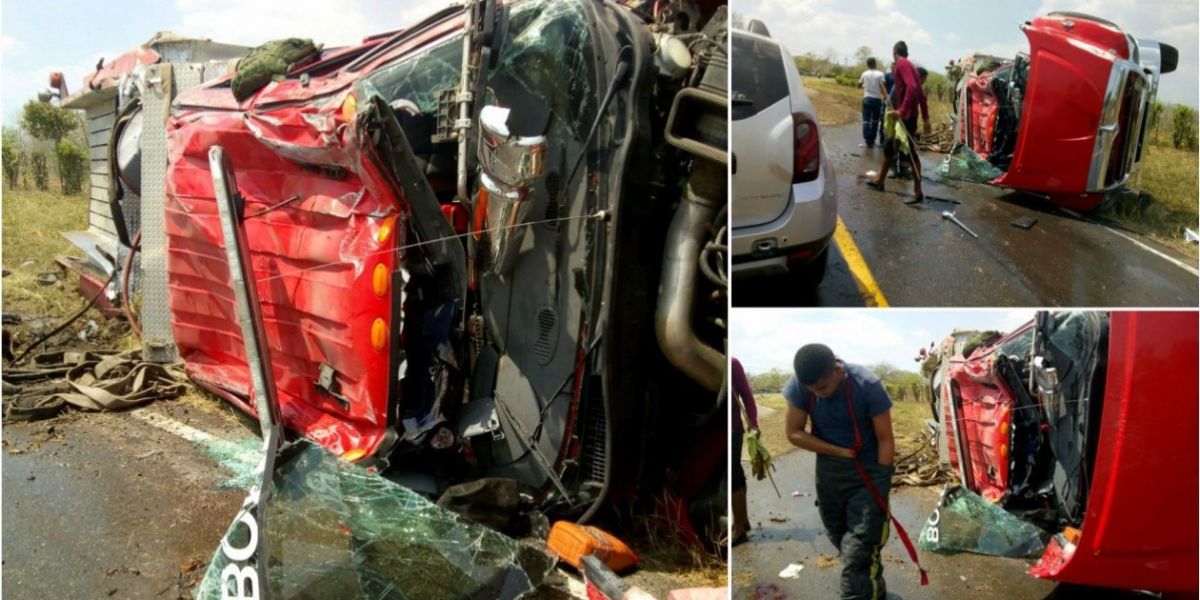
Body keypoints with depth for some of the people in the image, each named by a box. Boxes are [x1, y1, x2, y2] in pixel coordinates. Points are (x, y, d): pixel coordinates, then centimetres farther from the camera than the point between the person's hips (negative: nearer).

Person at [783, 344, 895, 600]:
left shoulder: (868, 386, -24)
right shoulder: (799, 385, -16)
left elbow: (885, 440, -14)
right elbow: (794, 433, -8)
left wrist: (881, 486, -13)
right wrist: (841, 452, -15)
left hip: (867, 472, -4)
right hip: (828, 472, 4)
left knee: (858, 551, -7)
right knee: (843, 542, 18)